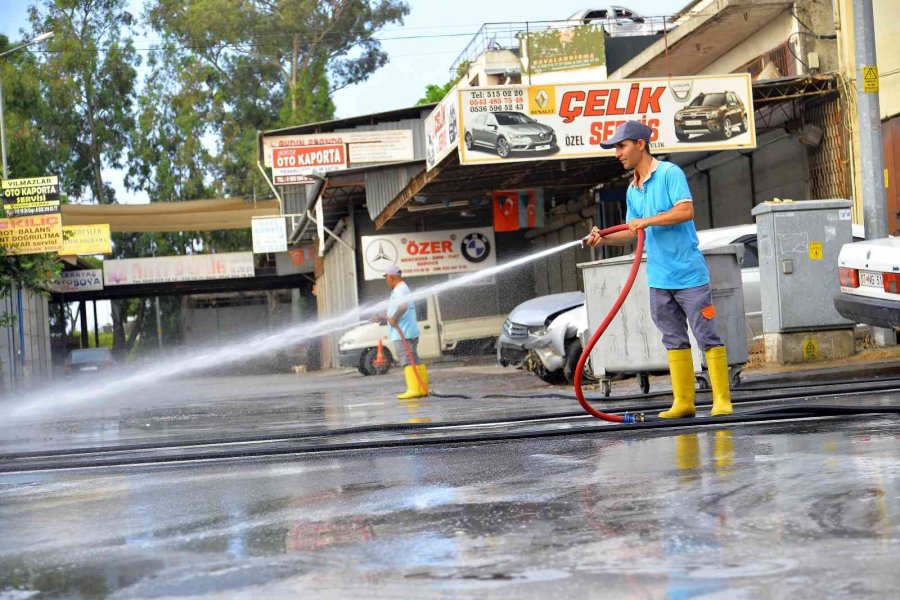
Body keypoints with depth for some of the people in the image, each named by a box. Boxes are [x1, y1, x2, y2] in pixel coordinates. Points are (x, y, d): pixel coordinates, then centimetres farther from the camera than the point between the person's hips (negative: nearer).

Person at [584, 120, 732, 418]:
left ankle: (722, 399, 3)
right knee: (675, 341, 10)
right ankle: (683, 402, 14)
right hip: (659, 279, 7)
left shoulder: (670, 173, -8)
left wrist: (647, 220, -19)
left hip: (689, 274, -7)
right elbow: (632, 233, 16)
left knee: (708, 338, -2)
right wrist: (605, 238, -1)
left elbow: (686, 210, -20)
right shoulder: (632, 190, 14)